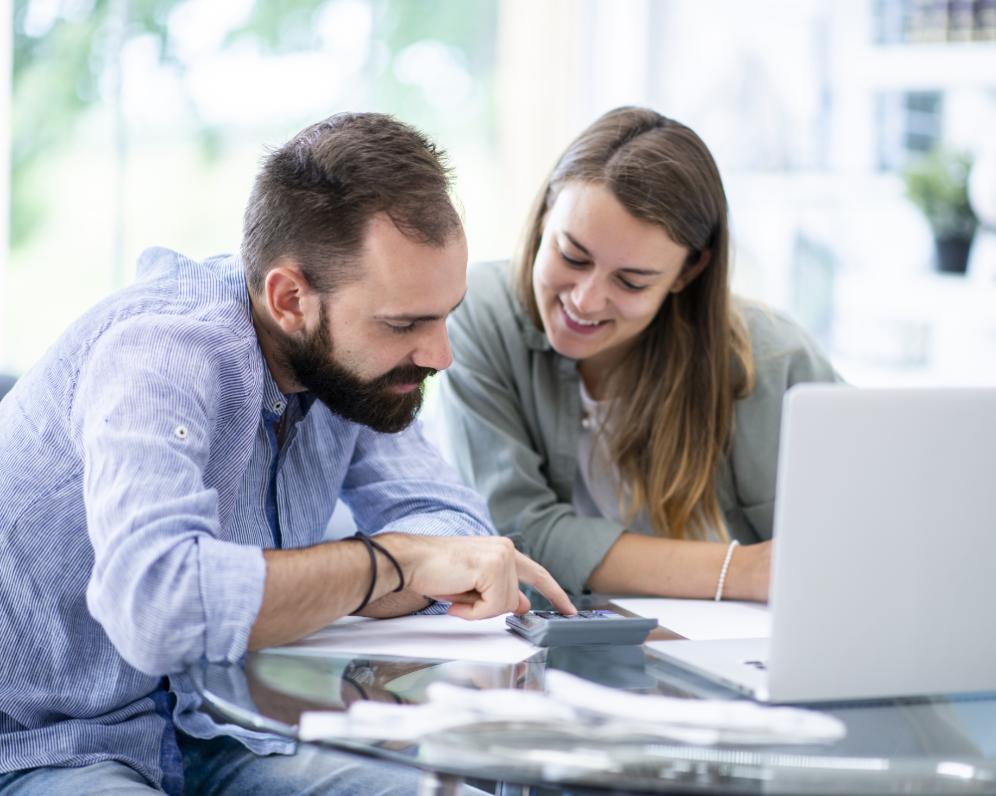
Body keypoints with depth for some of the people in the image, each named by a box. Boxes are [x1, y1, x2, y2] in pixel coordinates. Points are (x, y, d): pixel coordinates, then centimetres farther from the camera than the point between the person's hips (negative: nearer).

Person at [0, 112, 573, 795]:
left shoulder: (343, 355, -2)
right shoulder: (164, 353, -26)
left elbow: (455, 522, -1)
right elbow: (155, 599, -41)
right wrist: (397, 560, -32)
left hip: (211, 736, 6)